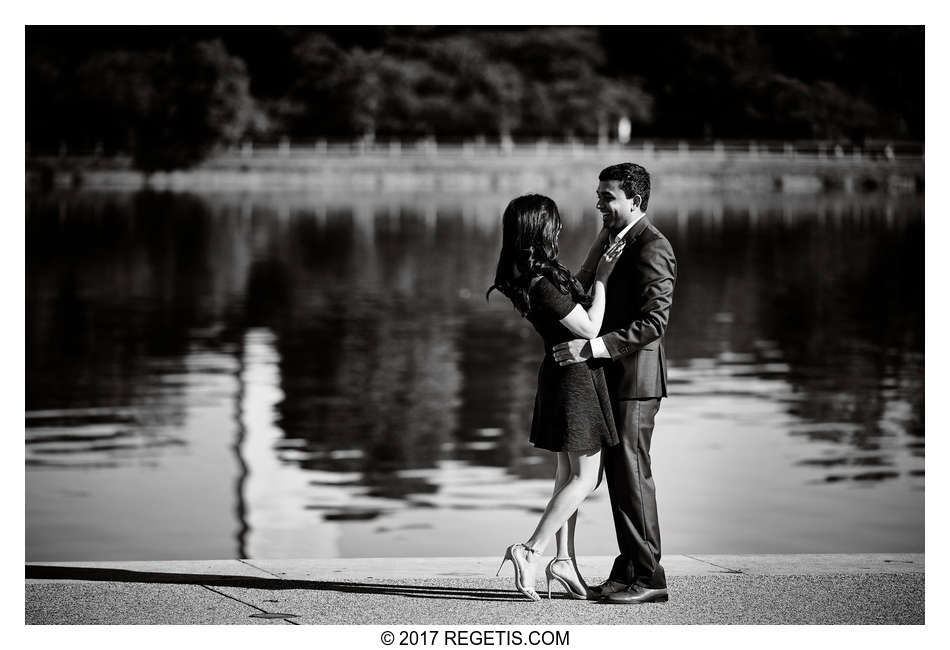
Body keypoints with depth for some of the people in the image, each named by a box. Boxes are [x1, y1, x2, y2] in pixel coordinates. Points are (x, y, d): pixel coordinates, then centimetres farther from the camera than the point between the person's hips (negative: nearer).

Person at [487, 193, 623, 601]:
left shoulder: (530, 276, 4)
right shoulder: (543, 283, -24)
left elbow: (574, 295, 21)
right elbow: (589, 327, -19)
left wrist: (598, 262, 21)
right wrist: (602, 278, -13)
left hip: (561, 373, 10)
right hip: (576, 374, -10)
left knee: (569, 474, 13)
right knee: (585, 478, -3)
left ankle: (565, 560, 15)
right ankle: (531, 551, -5)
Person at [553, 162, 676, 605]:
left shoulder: (652, 249, -17)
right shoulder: (609, 238, 12)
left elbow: (653, 323, -24)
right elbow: (582, 290, 21)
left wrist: (591, 348, -30)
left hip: (634, 376, -9)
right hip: (608, 375, 9)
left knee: (631, 473, -5)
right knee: (618, 472, 12)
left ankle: (649, 578, 2)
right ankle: (629, 571, 19)